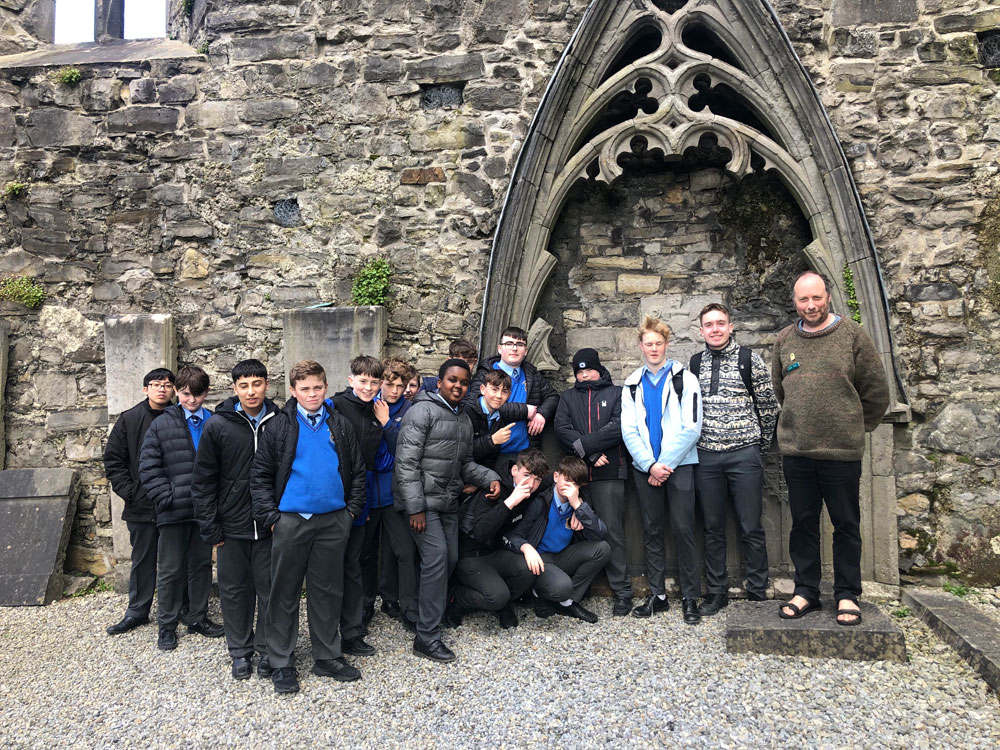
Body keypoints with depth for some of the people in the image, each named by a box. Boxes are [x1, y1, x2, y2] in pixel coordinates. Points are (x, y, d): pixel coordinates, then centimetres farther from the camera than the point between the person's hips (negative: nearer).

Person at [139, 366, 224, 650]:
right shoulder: (161, 425, -1)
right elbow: (148, 467, -3)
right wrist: (167, 497, -12)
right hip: (174, 510, -2)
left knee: (202, 565, 14)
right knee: (171, 570, 7)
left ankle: (199, 618, 29)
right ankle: (167, 625, 21)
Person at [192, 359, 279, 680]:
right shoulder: (218, 425, -4)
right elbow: (203, 480, -1)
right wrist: (210, 527, -3)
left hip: (270, 525, 0)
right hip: (232, 525, 0)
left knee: (270, 587, 7)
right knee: (235, 589, 11)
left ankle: (267, 650, 24)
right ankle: (240, 651, 28)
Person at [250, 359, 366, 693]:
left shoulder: (340, 425, 7)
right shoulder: (281, 426, 0)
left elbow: (357, 471, 11)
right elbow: (260, 475, -1)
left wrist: (352, 510, 2)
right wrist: (271, 516, -7)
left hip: (333, 522, 2)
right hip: (291, 521, -2)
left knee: (328, 590, 12)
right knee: (285, 593, 7)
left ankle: (328, 657, 25)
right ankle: (280, 663, 20)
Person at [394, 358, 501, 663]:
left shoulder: (464, 419, 13)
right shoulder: (423, 411, -11)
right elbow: (406, 462, -16)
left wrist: (489, 478, 1)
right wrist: (415, 507, -19)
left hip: (448, 501, 8)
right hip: (423, 500, -8)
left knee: (450, 558, 8)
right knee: (436, 557, -14)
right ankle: (427, 637, -6)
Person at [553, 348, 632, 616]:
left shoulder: (617, 393, 12)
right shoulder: (568, 397, 19)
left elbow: (618, 427, -5)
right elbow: (561, 428, 2)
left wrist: (583, 444, -9)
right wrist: (592, 454, -9)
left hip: (609, 472, -2)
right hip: (576, 472, 3)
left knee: (612, 531, -6)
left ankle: (622, 592, 0)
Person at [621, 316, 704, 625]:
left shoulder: (684, 379, 2)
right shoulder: (632, 385, 11)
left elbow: (691, 428, -6)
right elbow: (629, 431, 4)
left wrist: (665, 464, -11)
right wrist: (650, 465, -8)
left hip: (679, 464, -3)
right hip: (644, 467, 3)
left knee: (683, 529, -4)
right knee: (651, 531, 7)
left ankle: (690, 598, 5)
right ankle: (657, 595, 16)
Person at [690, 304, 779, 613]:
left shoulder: (749, 359, -1)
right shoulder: (694, 364, 9)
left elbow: (768, 405, 4)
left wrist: (760, 445, 8)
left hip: (744, 454, -3)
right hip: (706, 456, 3)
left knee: (751, 527, 2)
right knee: (713, 528, 9)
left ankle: (757, 593, 15)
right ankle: (716, 592, 20)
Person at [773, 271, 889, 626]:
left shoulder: (852, 335, -3)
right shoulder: (785, 340, 7)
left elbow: (876, 391, 2)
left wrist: (854, 427, 8)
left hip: (842, 451, -3)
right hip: (795, 450, 3)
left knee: (846, 526, 7)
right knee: (803, 523, 11)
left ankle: (847, 595, 20)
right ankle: (806, 591, 23)